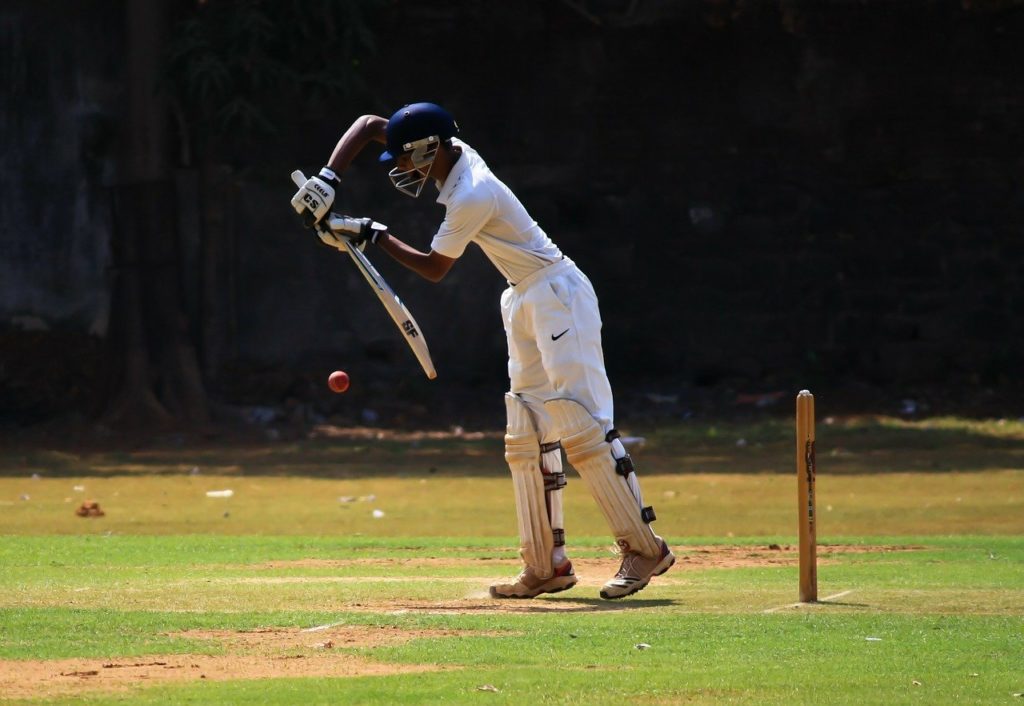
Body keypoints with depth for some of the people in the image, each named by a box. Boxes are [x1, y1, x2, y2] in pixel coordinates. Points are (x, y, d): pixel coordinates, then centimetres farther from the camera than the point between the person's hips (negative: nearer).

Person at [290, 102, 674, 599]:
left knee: (582, 425, -14)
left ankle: (644, 549, -13)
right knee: (527, 437, 7)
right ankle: (547, 565, 7)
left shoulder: (471, 197, -24)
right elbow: (368, 124, 9)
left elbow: (434, 268, -12)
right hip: (525, 300, 10)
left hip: (557, 294, -10)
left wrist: (373, 236, -6)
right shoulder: (451, 152, 1)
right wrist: (328, 179, -3)